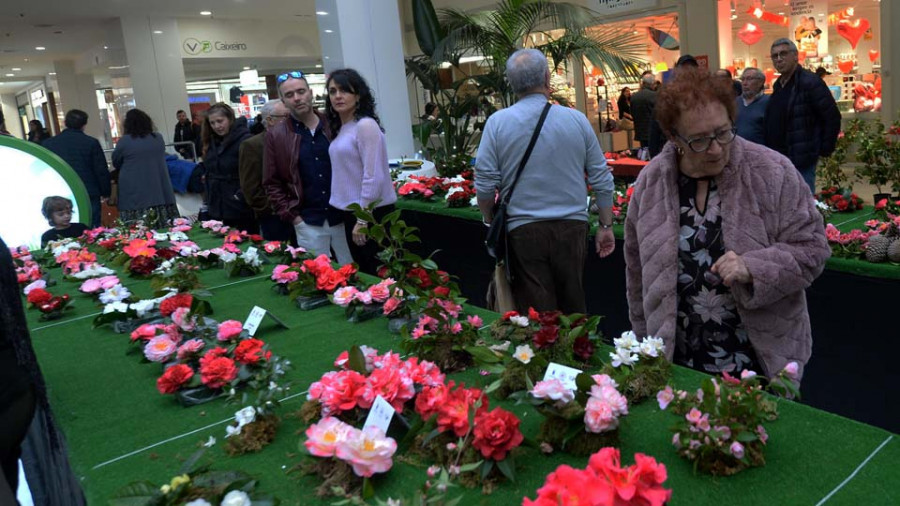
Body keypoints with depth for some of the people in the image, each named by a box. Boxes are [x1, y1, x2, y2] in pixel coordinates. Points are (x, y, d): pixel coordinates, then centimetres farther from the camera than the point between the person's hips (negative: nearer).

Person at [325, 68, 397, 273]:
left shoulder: (366, 125, -15)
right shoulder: (340, 128, 12)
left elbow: (373, 176, -19)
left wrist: (363, 220, -18)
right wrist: (354, 217, 11)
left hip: (371, 214, -9)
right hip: (351, 212, 9)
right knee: (363, 273, 17)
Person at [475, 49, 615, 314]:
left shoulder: (497, 122, -5)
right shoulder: (576, 120, 0)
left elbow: (485, 184, -5)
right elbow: (602, 180, 3)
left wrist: (491, 223, 10)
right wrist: (606, 226, 12)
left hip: (523, 230, -2)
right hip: (572, 225, 2)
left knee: (537, 313, 7)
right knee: (573, 306, 18)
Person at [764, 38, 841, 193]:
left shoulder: (810, 82, -10)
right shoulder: (778, 85, 14)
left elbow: (833, 117, -11)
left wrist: (824, 150, -8)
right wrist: (770, 153, 15)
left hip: (801, 163, -8)